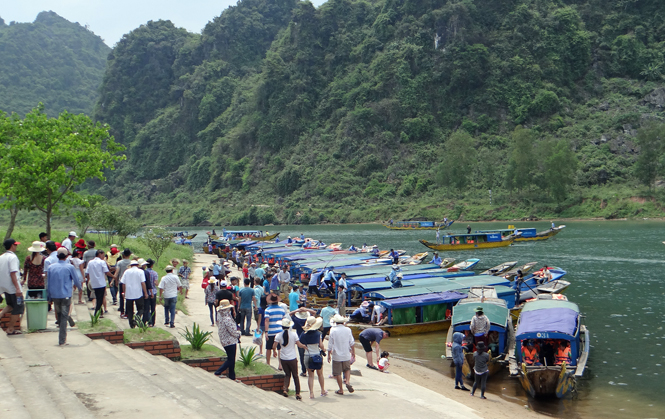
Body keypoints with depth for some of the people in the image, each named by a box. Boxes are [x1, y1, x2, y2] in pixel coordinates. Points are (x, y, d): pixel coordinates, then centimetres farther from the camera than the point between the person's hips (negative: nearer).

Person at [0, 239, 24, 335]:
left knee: (10, 304, 25)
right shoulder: (12, 257, -15)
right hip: (13, 287, -8)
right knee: (18, 308, 4)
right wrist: (17, 288, -23)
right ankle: (10, 329, 6)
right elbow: (13, 273, -22)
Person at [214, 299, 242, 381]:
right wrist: (238, 333, -1)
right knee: (231, 360, 2)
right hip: (230, 341, -9)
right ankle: (218, 372, -1)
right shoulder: (227, 319, -25)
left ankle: (232, 377, 22)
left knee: (231, 359, 16)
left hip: (224, 340, 9)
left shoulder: (219, 315, 1)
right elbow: (233, 332, -22)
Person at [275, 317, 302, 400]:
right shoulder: (293, 334, -10)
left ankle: (285, 389, -4)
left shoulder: (279, 335, -7)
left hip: (283, 358, 1)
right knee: (295, 375, 12)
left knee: (287, 374, 17)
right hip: (292, 358, -1)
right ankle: (298, 393, 14)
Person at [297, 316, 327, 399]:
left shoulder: (304, 334, -3)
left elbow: (299, 344, -7)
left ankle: (311, 393, 1)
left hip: (307, 356, 1)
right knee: (320, 374, 16)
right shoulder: (318, 333, -10)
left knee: (310, 375, 8)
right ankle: (323, 391, 27)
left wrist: (305, 347, 10)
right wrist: (323, 349, 7)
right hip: (317, 355, -1)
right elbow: (321, 345, -12)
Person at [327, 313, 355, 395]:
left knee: (338, 373, 7)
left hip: (336, 356, -2)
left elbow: (330, 345, -6)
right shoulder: (348, 330, -3)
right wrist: (353, 352, 17)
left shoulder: (333, 330, -9)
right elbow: (352, 343, 3)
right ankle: (348, 381, -2)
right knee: (347, 369, 22)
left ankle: (341, 390, 11)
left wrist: (329, 355, 5)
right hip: (346, 355, 2)